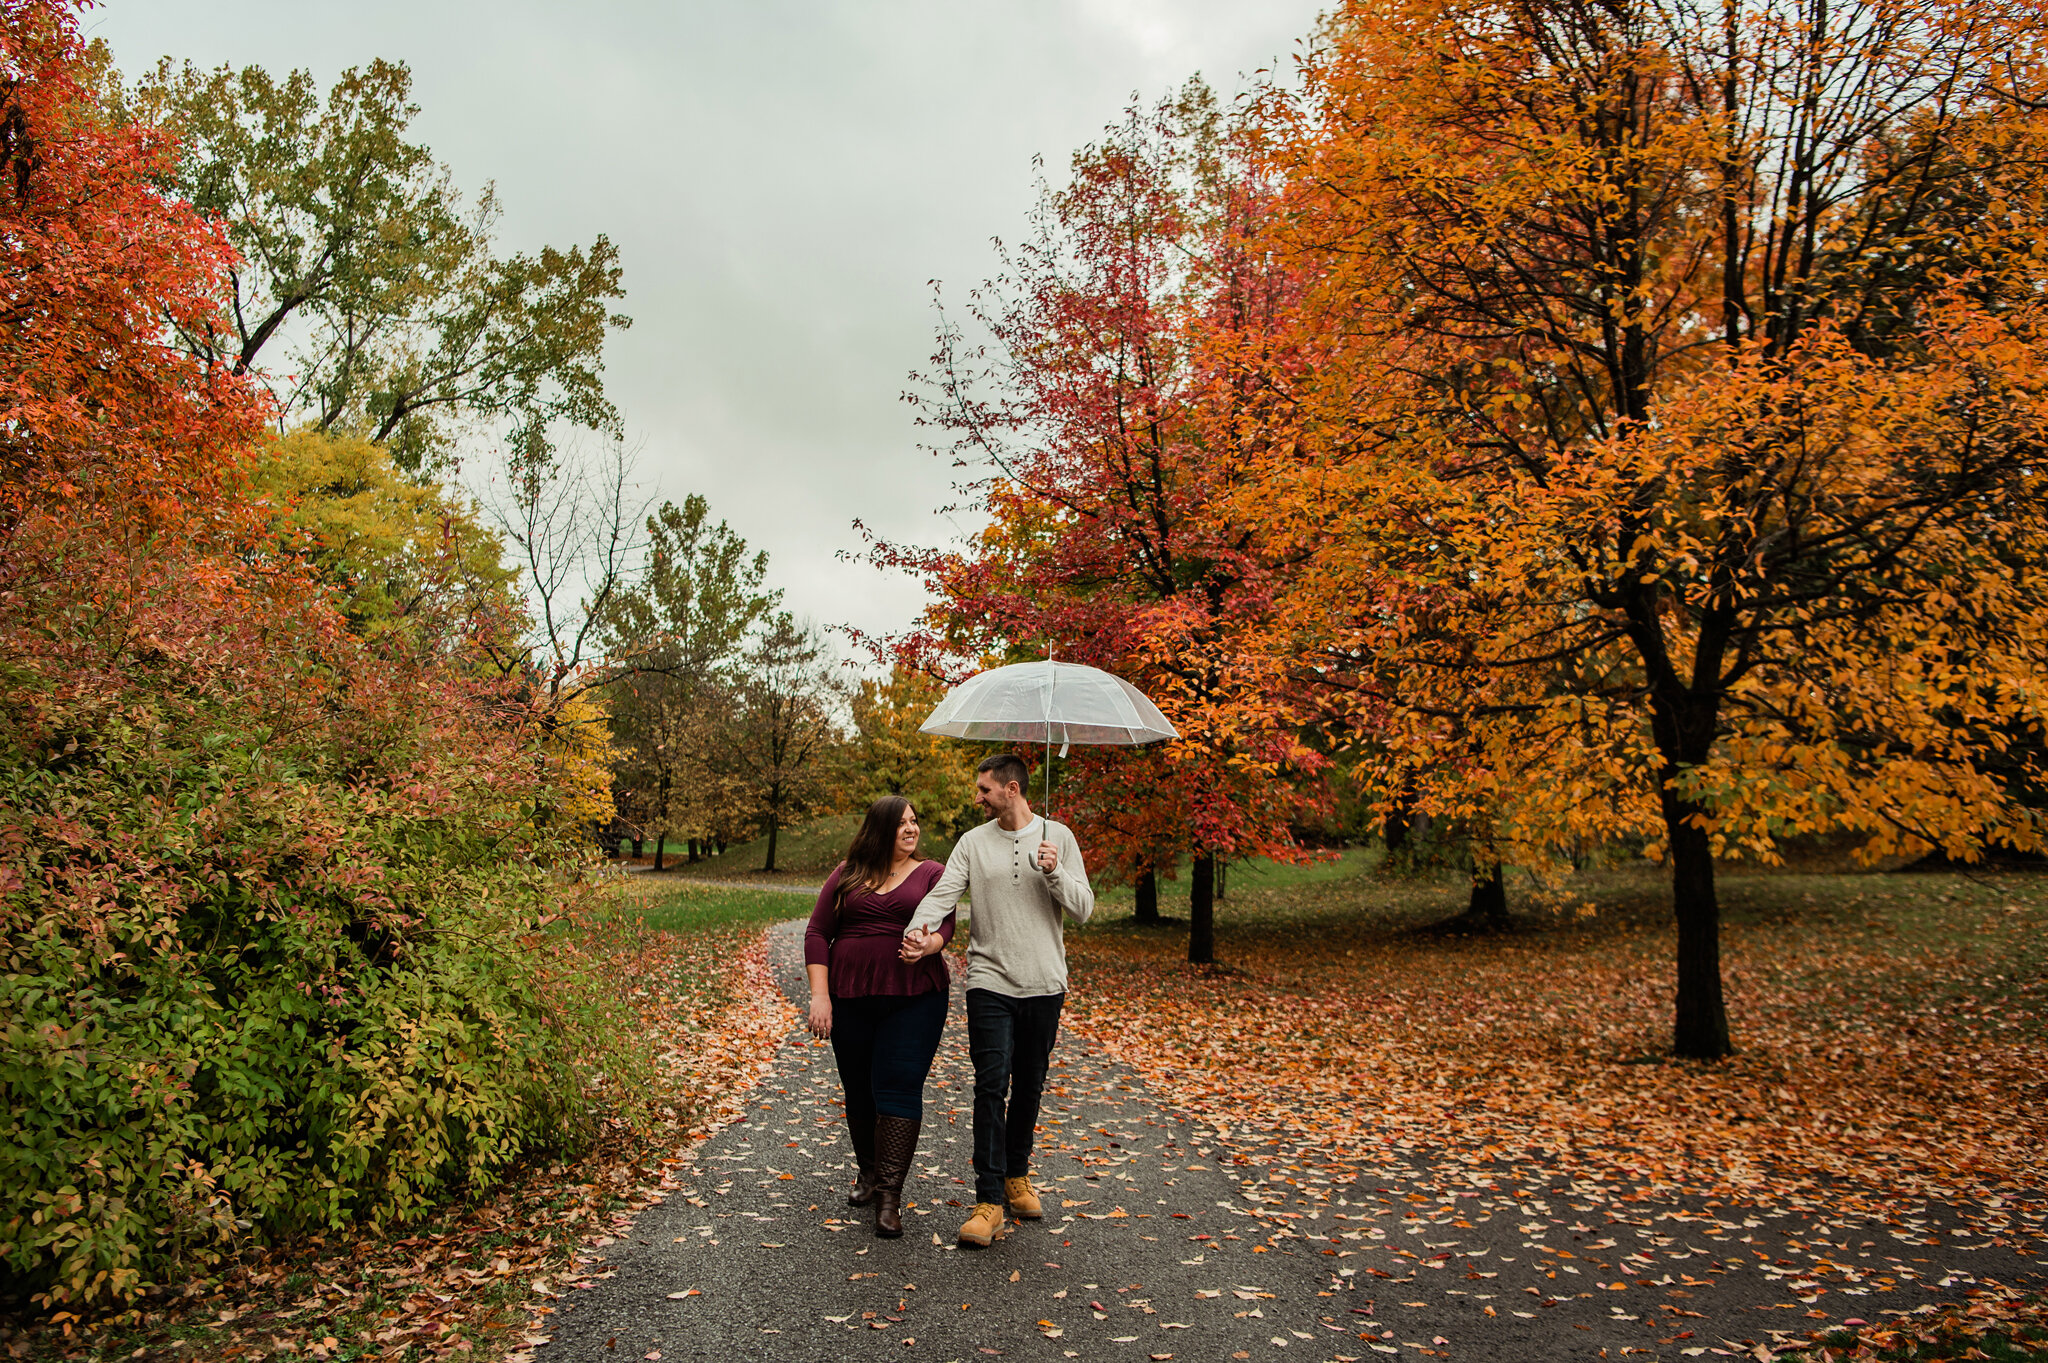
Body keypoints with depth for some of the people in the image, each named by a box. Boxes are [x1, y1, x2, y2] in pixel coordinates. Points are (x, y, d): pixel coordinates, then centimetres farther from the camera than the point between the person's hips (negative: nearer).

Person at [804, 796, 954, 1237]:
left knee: (899, 1088, -8)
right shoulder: (847, 875, 7)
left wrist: (928, 943, -30)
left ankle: (890, 1194, -2)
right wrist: (819, 994, -5)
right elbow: (817, 933, 4)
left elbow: (945, 922, -7)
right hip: (850, 999, 2)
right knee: (859, 1089, 12)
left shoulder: (931, 874, 4)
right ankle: (868, 1171, 33)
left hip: (914, 998, -2)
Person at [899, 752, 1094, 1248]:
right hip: (990, 983, -1)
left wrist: (1054, 873, -18)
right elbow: (942, 893, -7)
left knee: (1028, 1087, 12)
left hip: (1044, 984, 1)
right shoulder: (973, 843, 4)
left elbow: (1084, 908, -1)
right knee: (991, 1088, -8)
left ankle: (1017, 1177, 31)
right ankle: (989, 1201, -2)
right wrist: (918, 929, -27)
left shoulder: (1058, 837, 2)